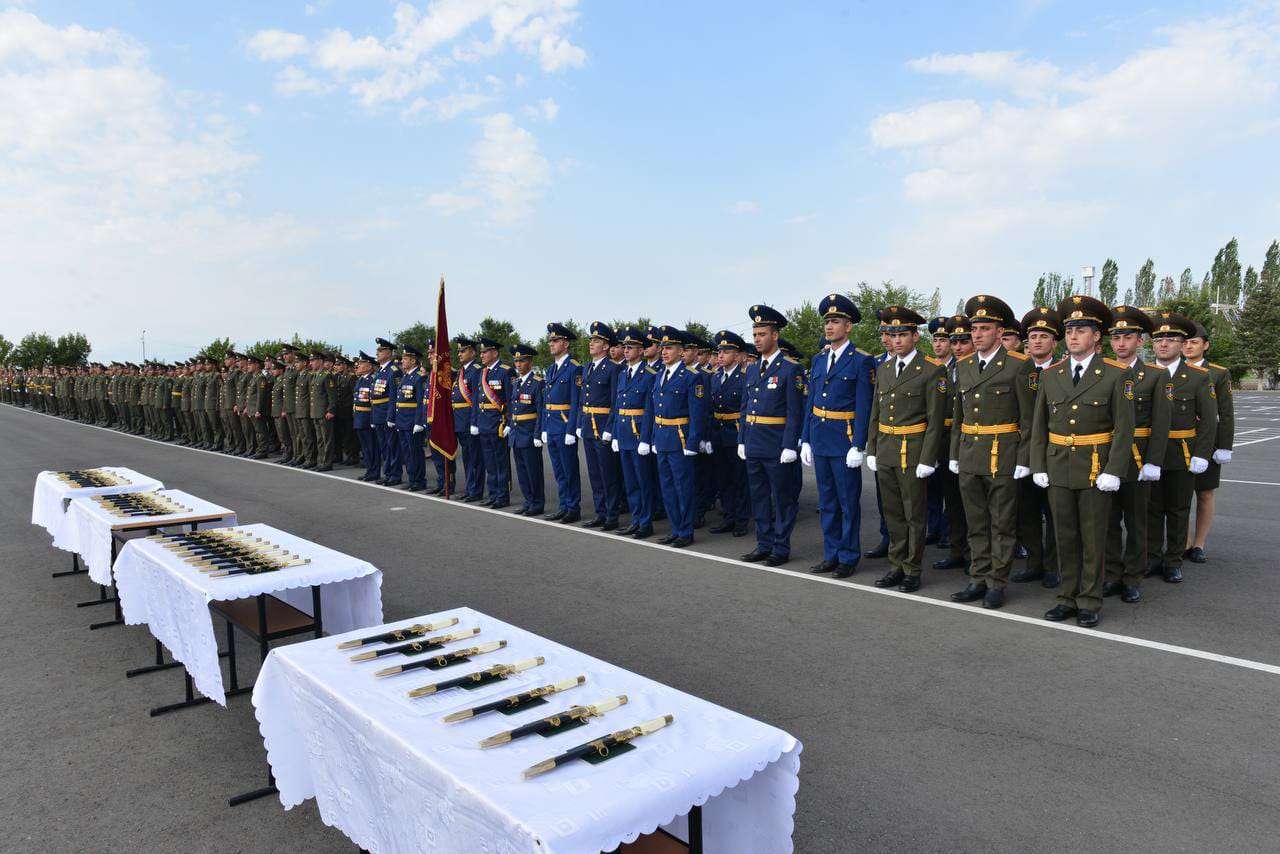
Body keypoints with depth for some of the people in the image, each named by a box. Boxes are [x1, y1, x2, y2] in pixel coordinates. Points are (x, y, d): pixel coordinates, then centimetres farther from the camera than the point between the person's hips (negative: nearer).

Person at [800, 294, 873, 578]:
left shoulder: (861, 361, -8)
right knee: (826, 501, 13)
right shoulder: (819, 359, 11)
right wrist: (806, 440, 9)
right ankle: (831, 554, 24)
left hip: (845, 438, -6)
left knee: (848, 501, 4)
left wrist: (858, 446, -16)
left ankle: (848, 557, 15)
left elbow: (864, 407, -11)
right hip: (819, 437, 6)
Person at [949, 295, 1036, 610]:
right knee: (976, 524, 12)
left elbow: (1027, 418, -6)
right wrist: (954, 454, 12)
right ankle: (978, 580, 21)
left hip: (1003, 456, -5)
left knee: (1002, 524, 5)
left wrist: (1023, 461, -10)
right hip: (969, 456, 5)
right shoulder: (963, 365, 10)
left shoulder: (1019, 365, -6)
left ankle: (997, 583, 14)